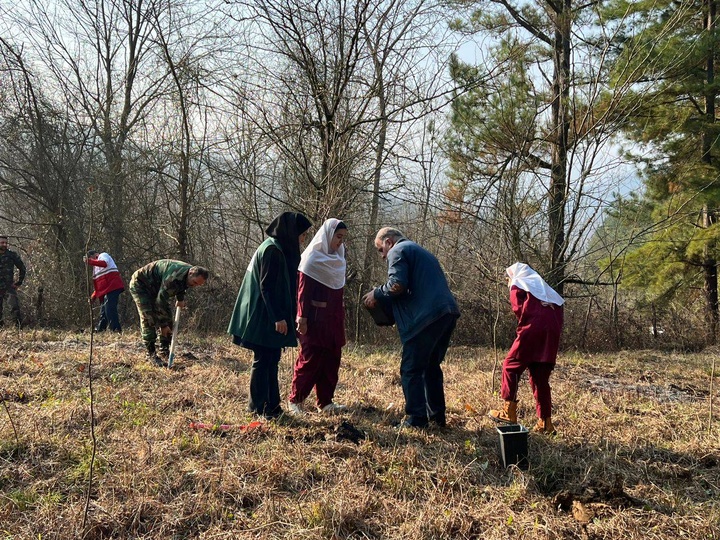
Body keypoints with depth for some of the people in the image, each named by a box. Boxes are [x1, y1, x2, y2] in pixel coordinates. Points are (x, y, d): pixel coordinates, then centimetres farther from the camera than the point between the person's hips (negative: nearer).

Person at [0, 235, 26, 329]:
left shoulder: (12, 255, 2)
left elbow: (22, 268, 11)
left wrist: (19, 282, 5)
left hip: (9, 287, -1)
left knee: (15, 307, -15)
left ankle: (19, 326, -15)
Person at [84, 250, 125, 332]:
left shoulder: (103, 255, 5)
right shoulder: (96, 266, 30)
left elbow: (104, 263, -23)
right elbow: (99, 283, 27)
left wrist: (89, 261, -29)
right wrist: (93, 296, 17)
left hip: (112, 287, -10)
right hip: (106, 289, 10)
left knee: (110, 309, -16)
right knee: (103, 310, 15)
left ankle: (116, 328, -18)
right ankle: (99, 329, 22)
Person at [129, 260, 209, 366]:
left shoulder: (188, 277, -11)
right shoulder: (173, 277, -39)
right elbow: (160, 301, -33)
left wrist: (180, 298, -1)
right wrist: (163, 325, -25)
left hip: (155, 288, 9)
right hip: (140, 285, -9)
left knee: (167, 316, 2)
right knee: (149, 318, -17)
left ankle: (164, 349, 10)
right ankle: (151, 354, -13)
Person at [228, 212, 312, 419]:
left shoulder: (280, 250, 14)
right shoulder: (272, 250, -16)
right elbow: (267, 287, -20)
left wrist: (281, 316, 20)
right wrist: (278, 317, -21)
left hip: (269, 316, 10)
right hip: (264, 317, -10)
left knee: (271, 360, 13)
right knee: (263, 360, -2)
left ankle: (272, 405, 20)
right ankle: (258, 407, 8)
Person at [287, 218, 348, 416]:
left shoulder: (337, 259, 13)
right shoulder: (313, 258, -9)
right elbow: (303, 291, -14)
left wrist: (340, 317, 14)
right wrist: (302, 317, -19)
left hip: (333, 320, 8)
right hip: (315, 319, -7)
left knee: (331, 361, 7)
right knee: (310, 360, -3)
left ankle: (325, 402, 15)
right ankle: (295, 400, 8)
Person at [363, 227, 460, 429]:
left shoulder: (398, 251, 1)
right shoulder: (421, 252, 30)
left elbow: (397, 284, -15)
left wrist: (377, 294, 2)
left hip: (426, 317, -9)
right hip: (447, 313, 9)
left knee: (411, 368, -2)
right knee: (432, 366, 18)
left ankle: (416, 418, -2)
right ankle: (437, 415, 21)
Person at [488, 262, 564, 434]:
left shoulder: (518, 285, 15)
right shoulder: (544, 288, 33)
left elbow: (519, 309, -3)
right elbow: (559, 307, 20)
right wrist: (556, 329, 14)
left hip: (533, 329, -6)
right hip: (552, 332, 6)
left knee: (511, 366, 4)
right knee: (540, 378, 10)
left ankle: (509, 412, -2)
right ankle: (545, 422, 7)